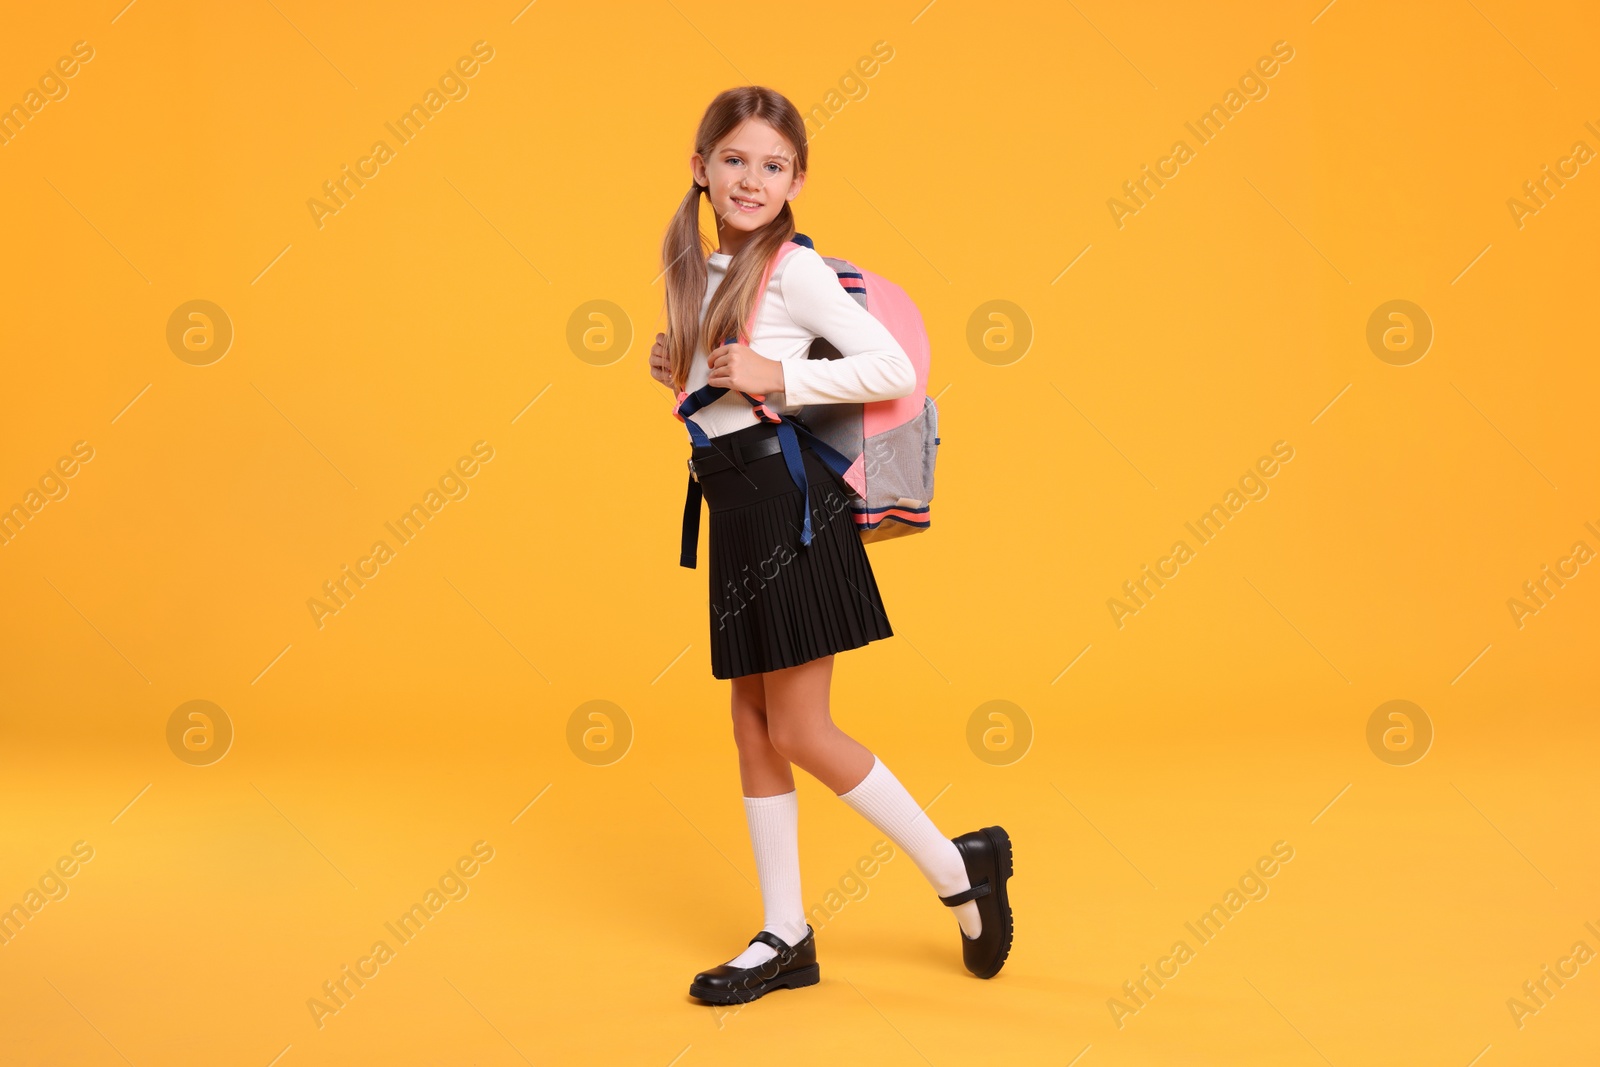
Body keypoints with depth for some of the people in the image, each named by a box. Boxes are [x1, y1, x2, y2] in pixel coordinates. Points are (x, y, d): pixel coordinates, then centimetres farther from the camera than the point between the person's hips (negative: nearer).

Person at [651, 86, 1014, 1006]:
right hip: (735, 507, 8)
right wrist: (676, 371, 7)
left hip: (786, 495, -8)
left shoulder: (793, 267, -8)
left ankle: (961, 869, 12)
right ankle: (787, 939, 19)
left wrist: (777, 379, -17)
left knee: (797, 731, -5)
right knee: (753, 728, 10)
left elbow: (897, 369, -15)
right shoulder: (701, 272, 16)